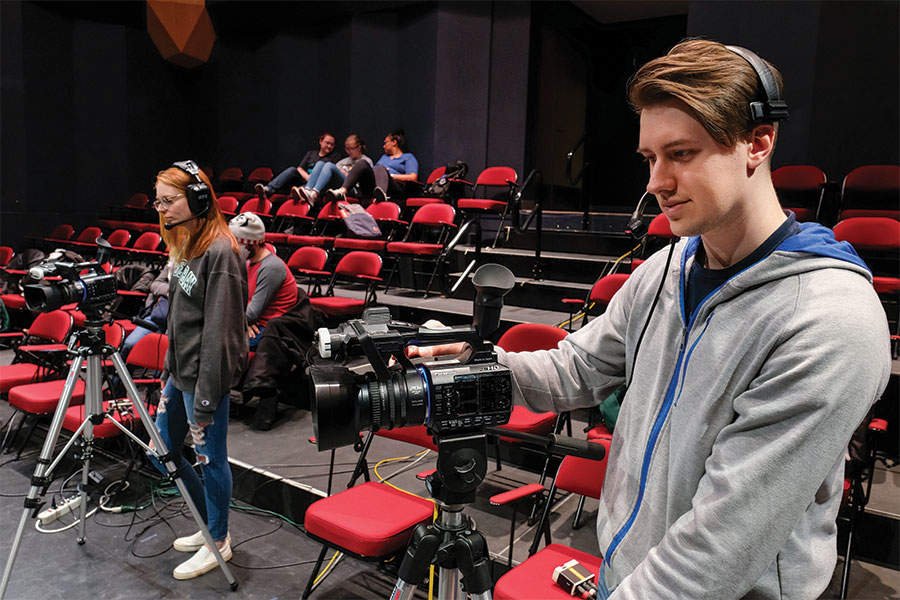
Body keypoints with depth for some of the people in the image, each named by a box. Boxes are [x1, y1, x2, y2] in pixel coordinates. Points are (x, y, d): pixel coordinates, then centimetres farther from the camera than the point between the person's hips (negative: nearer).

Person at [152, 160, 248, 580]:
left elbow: (218, 333, -21)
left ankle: (217, 542, 26)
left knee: (210, 458, 5)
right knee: (162, 449, 18)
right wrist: (170, 369, 18)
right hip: (178, 369, 10)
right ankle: (209, 524, 35)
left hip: (204, 374, -10)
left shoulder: (219, 252, -19)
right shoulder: (184, 245, 10)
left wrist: (205, 398, -19)